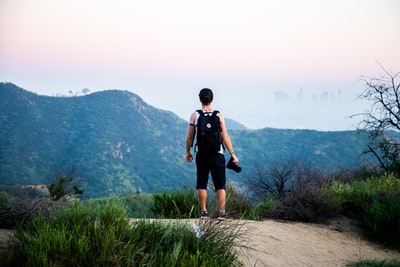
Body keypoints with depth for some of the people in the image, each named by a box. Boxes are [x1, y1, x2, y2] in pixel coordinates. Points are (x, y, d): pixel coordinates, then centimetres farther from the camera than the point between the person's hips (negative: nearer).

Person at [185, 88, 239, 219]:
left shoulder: (194, 115, 0)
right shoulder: (218, 115, -2)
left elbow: (189, 137, 2)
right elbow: (225, 137, -4)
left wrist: (188, 152, 16)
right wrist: (232, 154, 2)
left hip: (201, 155, 1)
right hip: (217, 154, -1)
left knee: (201, 185, 8)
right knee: (220, 185, 3)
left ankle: (203, 211, 7)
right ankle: (222, 212, -2)